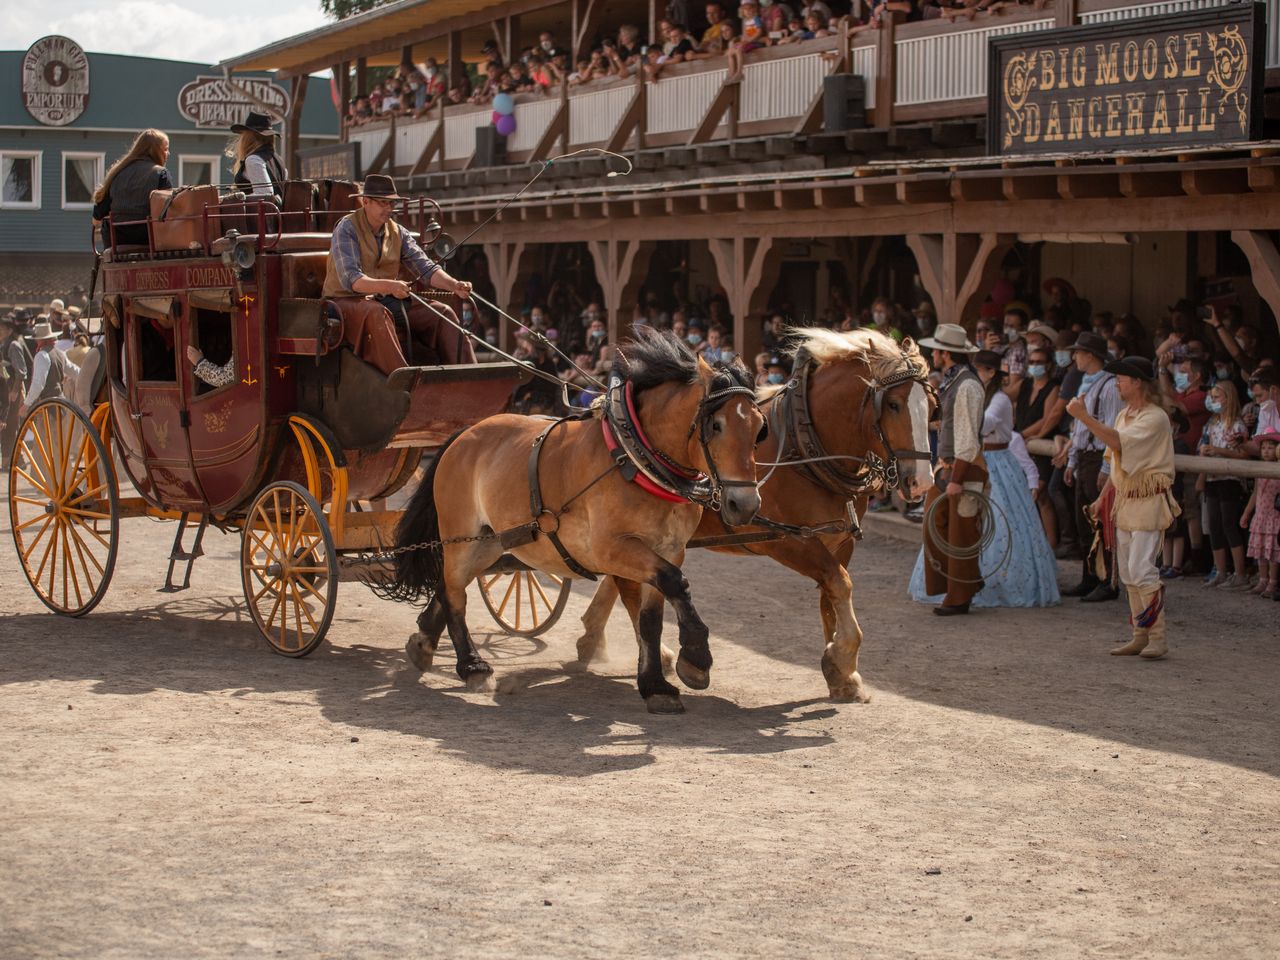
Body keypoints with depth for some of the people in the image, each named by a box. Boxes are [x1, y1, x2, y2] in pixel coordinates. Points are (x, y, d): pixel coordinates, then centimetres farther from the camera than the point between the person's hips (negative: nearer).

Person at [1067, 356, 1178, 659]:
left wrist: (1084, 417, -29)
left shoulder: (1155, 418, -14)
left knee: (1141, 570, -15)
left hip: (1149, 502, -9)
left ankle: (1158, 637, -10)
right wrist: (1103, 497, 17)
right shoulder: (1124, 416, 15)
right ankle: (1141, 635, 14)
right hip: (1125, 502, 9)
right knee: (1127, 573, 8)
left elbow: (1119, 443, -28)